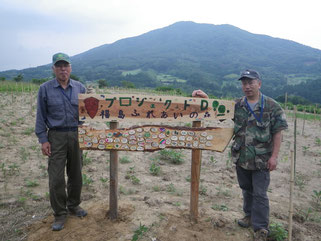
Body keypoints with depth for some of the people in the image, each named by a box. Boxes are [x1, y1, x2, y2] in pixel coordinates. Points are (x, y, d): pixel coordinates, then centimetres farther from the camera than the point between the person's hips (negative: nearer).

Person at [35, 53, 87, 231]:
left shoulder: (80, 88, 5)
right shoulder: (45, 89, 0)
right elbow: (41, 116, 1)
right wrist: (43, 139, -5)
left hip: (77, 136, 2)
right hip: (56, 137, -2)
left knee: (76, 174, 12)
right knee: (56, 178, 0)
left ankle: (74, 205, 32)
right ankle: (60, 214, 16)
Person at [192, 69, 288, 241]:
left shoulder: (272, 106, -8)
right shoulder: (236, 105, 2)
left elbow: (277, 133, -8)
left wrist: (274, 156, -12)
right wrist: (205, 98, -11)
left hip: (261, 160, -4)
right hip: (241, 158, 4)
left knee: (259, 194, 2)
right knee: (246, 189, 20)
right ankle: (250, 215, 42)